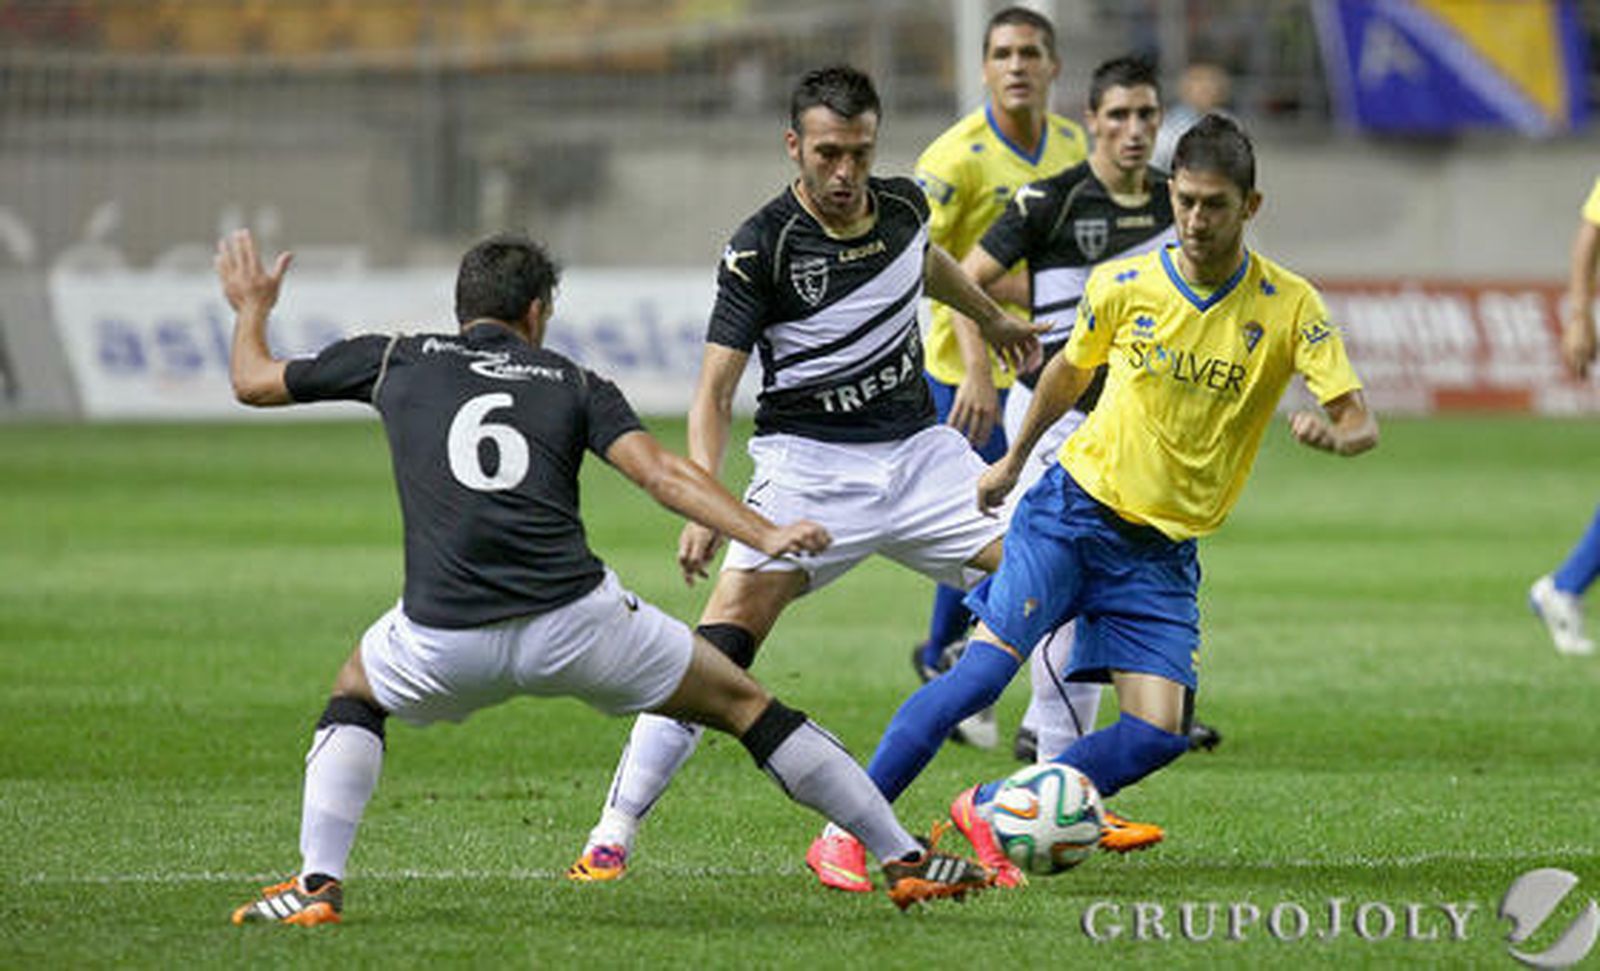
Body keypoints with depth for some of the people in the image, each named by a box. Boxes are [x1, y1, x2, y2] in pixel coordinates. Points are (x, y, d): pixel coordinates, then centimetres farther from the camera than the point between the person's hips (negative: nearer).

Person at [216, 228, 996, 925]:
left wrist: (251, 308, 51)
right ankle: (906, 860, 17)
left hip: (444, 640, 1)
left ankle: (316, 884, 15)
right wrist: (762, 536, -7)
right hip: (575, 622, -1)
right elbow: (661, 472, -1)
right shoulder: (573, 383, 17)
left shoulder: (397, 360, 20)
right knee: (744, 705, 17)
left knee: (358, 692, 34)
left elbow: (254, 382, 32)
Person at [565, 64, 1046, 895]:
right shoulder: (762, 248, -14)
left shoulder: (902, 205, 2)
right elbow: (714, 391, -15)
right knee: (725, 632, -21)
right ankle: (614, 834, -16)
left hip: (918, 450, 5)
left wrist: (990, 316, 46)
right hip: (808, 461, -5)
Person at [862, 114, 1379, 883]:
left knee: (1160, 732, -12)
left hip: (1164, 551, 2)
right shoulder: (1122, 286, -5)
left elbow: (1359, 420, -12)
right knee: (984, 669, -19)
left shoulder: (1288, 306, -8)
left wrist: (1332, 434, -36)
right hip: (1074, 508, -1)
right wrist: (1014, 460, 26)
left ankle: (993, 810, 4)